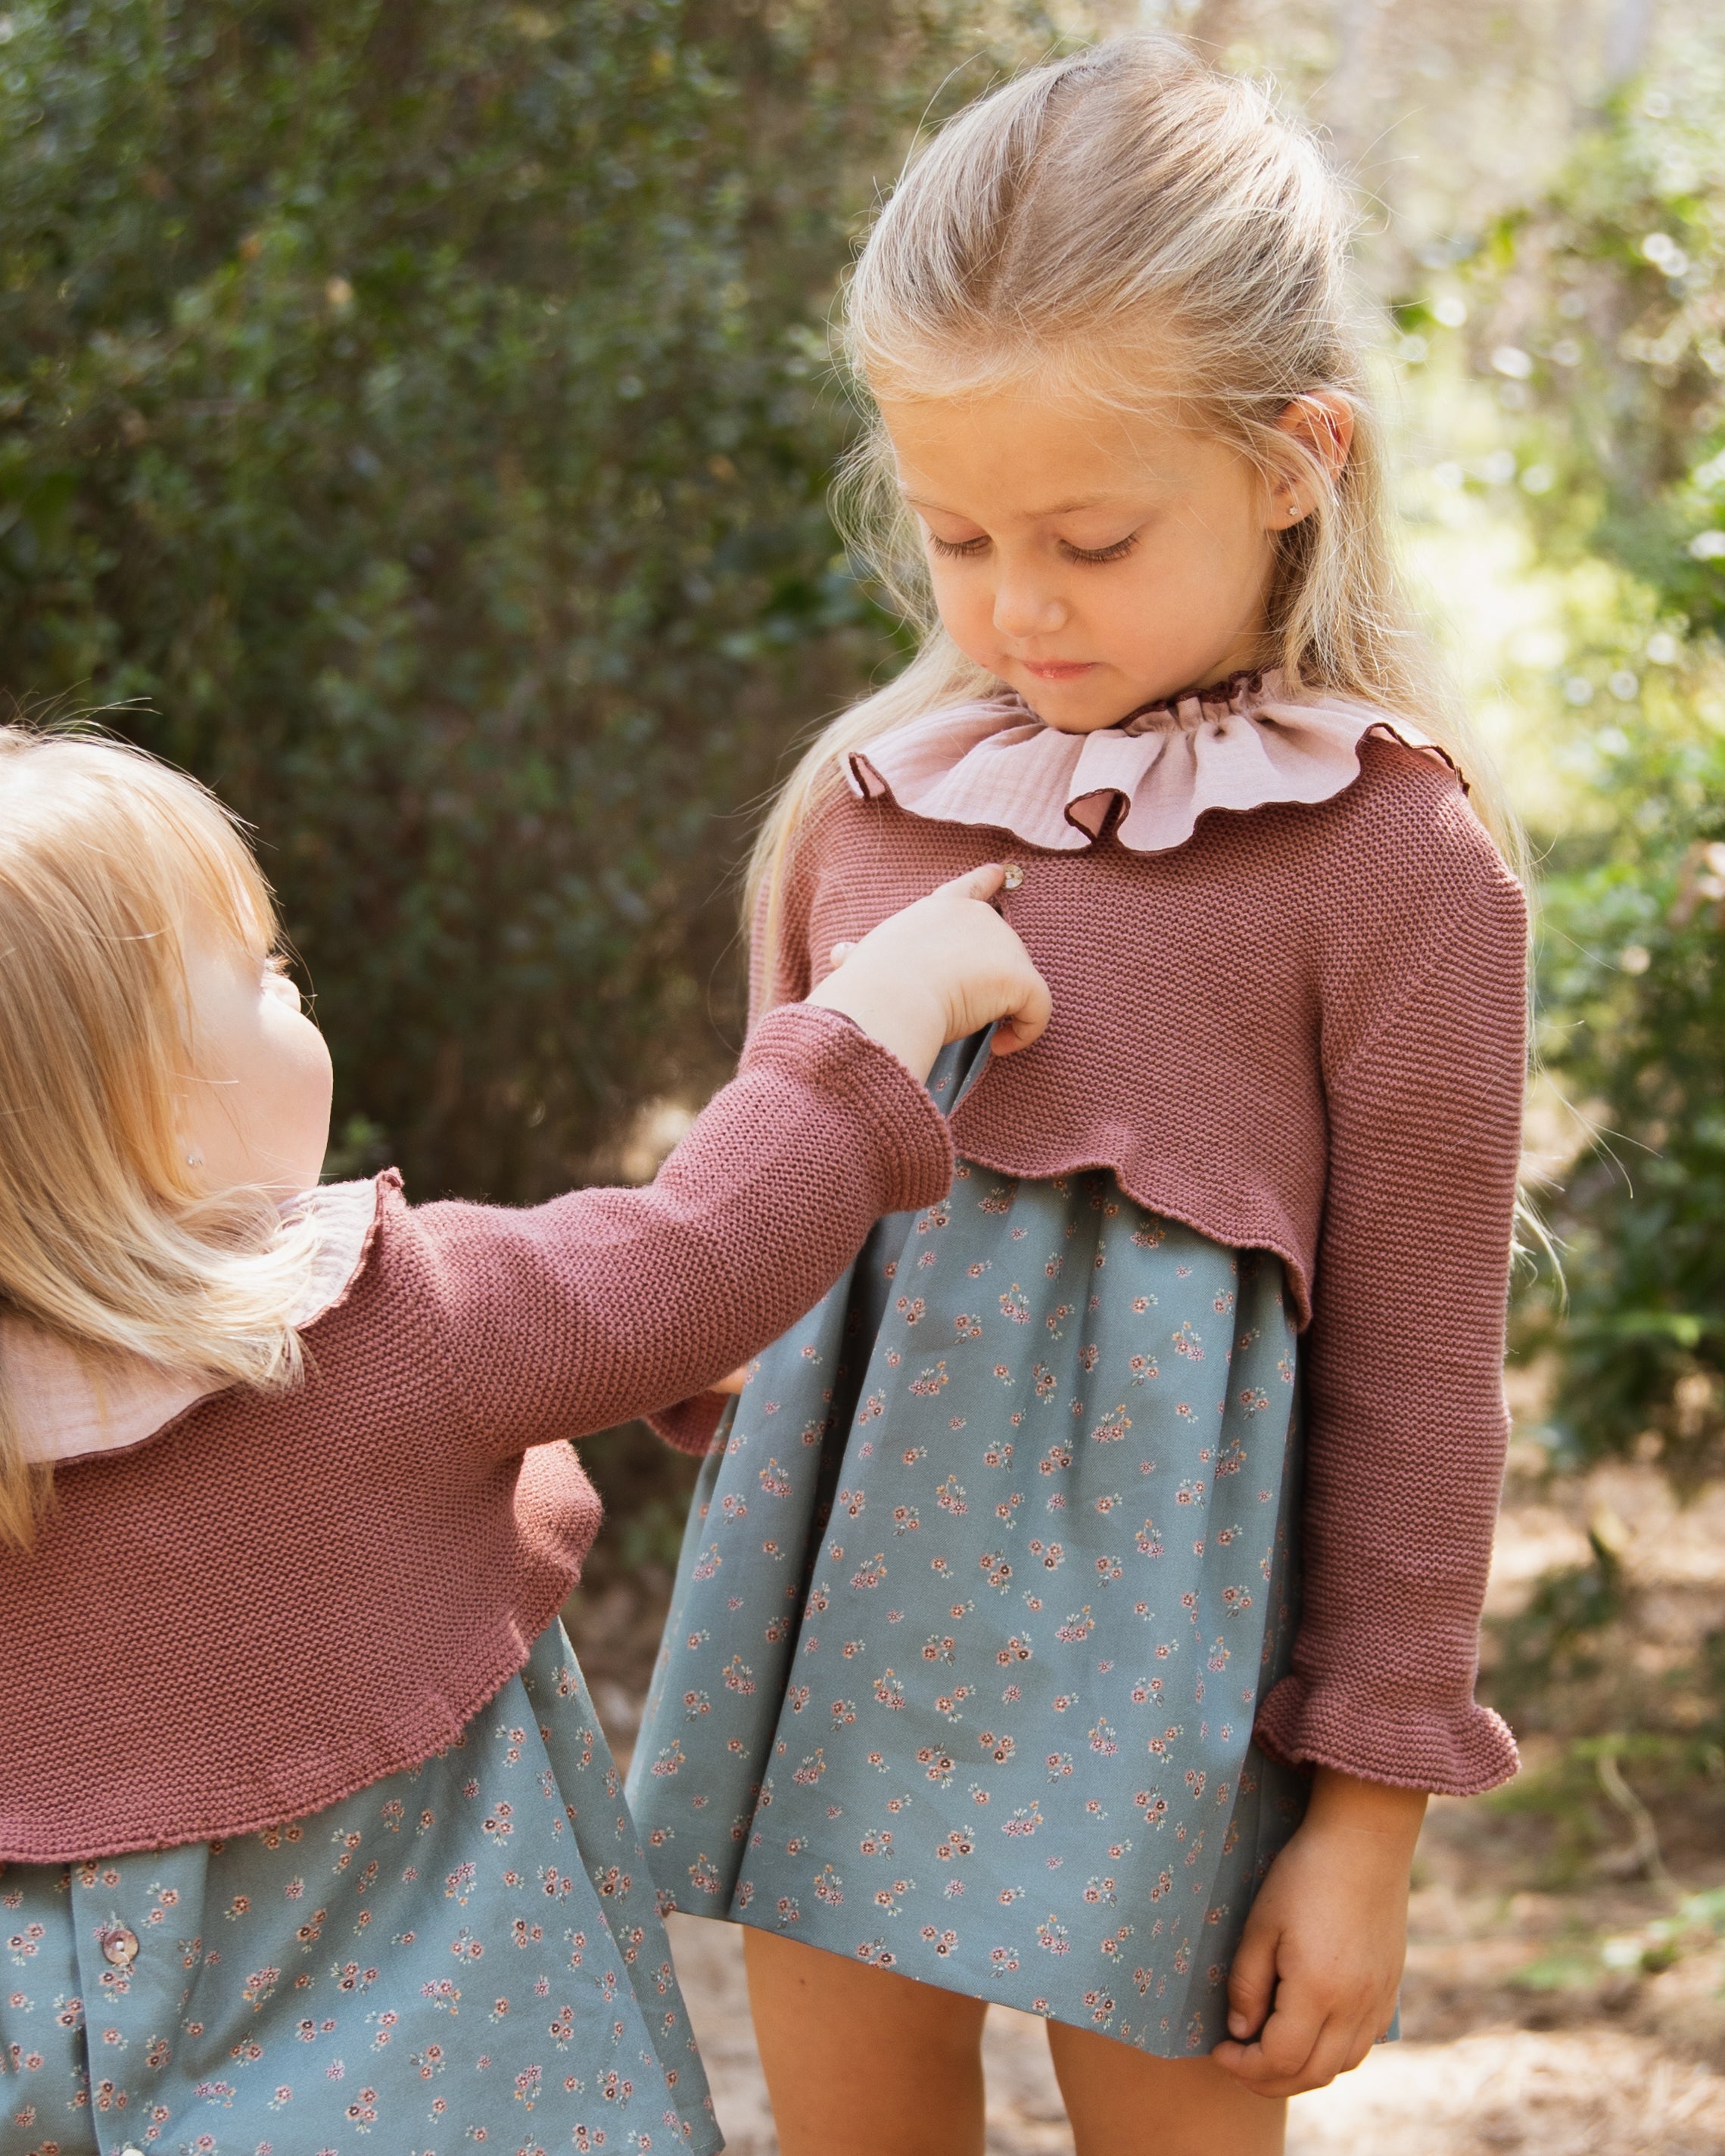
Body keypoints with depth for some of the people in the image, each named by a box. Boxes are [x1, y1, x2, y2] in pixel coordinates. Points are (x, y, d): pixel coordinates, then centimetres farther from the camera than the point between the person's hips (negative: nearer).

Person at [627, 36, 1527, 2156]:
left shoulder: (1389, 855, -10)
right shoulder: (870, 793, 4)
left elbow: (1413, 1367, -7)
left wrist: (1372, 1803, -5)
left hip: (1145, 1600, -5)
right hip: (845, 1564, 5)